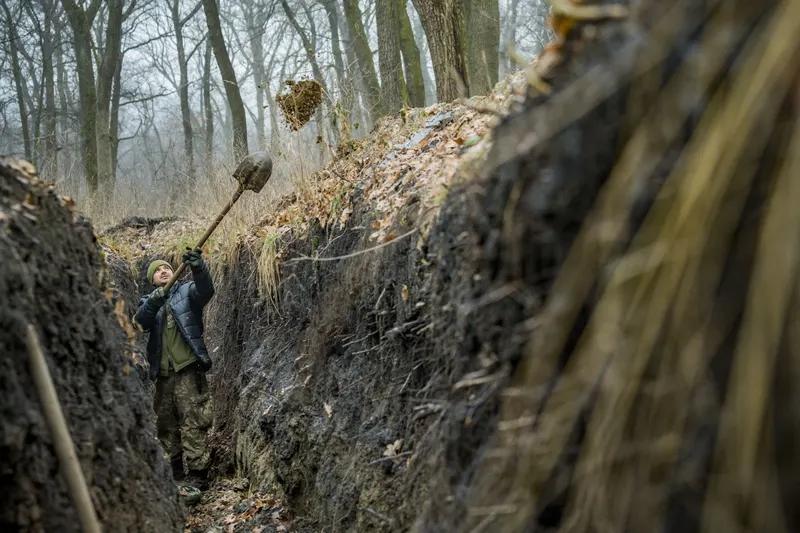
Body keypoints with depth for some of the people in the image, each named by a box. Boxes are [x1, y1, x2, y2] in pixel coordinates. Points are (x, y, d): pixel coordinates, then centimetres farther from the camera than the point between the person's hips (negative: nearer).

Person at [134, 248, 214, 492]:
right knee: (165, 423, 11)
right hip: (163, 373, 5)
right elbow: (140, 323, -4)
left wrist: (199, 268, -37)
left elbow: (205, 290, -17)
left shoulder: (186, 291, 6)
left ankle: (196, 474, -13)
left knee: (191, 422, -12)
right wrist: (152, 303, -24)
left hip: (188, 368, -5)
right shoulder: (148, 302, 17)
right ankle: (176, 473, 23)